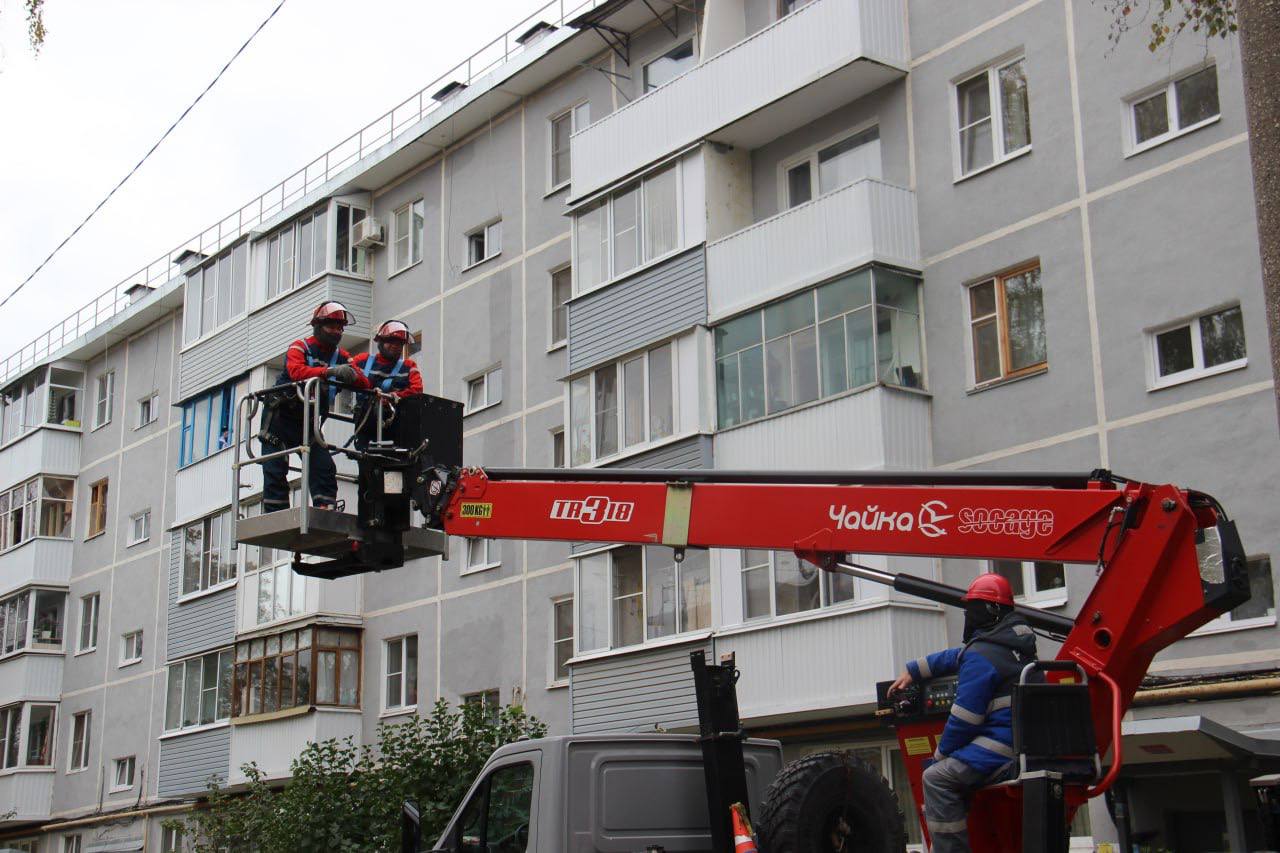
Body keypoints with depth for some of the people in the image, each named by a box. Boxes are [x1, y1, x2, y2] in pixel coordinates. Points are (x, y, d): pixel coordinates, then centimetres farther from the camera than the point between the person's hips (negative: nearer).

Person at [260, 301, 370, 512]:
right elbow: (296, 371, -31)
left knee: (324, 468, -8)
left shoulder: (341, 356, 5)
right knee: (275, 471, -4)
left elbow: (363, 383, -5)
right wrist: (330, 371, -44)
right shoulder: (300, 347, -9)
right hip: (280, 417, -4)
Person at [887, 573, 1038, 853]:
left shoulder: (981, 655, -13)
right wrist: (912, 671, 31)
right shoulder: (1016, 643, 16)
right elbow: (957, 657, 27)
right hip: (1027, 745, 10)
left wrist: (942, 753, 1)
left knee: (936, 778, -12)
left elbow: (964, 718, -13)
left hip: (1001, 751, -10)